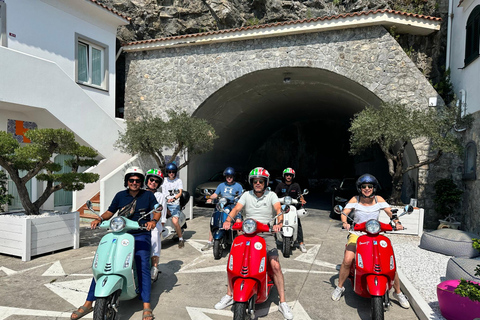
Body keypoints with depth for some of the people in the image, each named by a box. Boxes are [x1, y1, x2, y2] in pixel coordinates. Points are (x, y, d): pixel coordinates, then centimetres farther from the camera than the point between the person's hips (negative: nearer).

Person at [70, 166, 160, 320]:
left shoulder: (148, 195, 4)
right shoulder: (120, 196, 10)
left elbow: (157, 210, -2)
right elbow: (110, 211, 14)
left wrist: (153, 220, -23)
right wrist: (99, 218, -6)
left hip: (141, 236, -3)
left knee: (143, 267, -20)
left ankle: (146, 306, -13)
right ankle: (88, 303, 7)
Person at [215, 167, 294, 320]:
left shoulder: (271, 195, 2)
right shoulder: (247, 195, 8)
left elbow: (279, 210, -14)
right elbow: (236, 209, -3)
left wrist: (279, 223, -34)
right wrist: (228, 220, -23)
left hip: (266, 234, -2)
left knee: (275, 265, -16)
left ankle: (283, 302, -2)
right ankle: (229, 295, 11)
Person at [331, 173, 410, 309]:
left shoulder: (379, 200, 2)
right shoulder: (355, 200, -2)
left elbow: (391, 213, 2)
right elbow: (344, 213, -7)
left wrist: (397, 223, -18)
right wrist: (345, 223, -27)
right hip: (357, 233, -2)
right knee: (347, 260, -23)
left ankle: (398, 293, 15)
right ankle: (340, 287, 2)